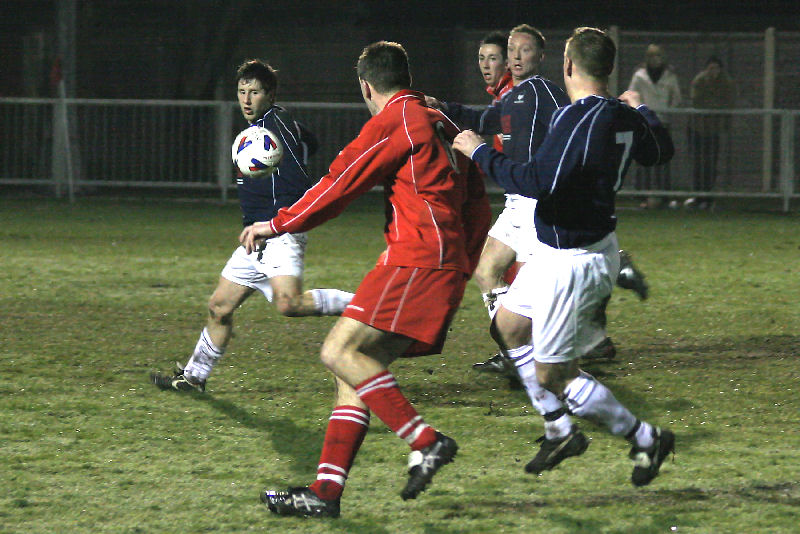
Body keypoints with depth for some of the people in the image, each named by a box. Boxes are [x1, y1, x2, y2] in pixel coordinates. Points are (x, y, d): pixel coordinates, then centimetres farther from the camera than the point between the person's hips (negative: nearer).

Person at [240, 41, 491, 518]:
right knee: (356, 368, 5)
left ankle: (426, 442, -21)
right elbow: (478, 209, 25)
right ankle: (326, 493, -1)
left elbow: (340, 186, -5)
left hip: (417, 260, -9)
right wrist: (460, 273, 30)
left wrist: (278, 225, 5)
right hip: (447, 265, 9)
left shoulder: (394, 122, -5)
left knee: (341, 352, -16)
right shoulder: (442, 125, 23)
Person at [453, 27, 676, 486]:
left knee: (552, 375, -2)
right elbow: (661, 150, 21)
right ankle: (561, 431, 29)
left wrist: (481, 153, -21)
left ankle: (646, 439, 6)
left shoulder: (579, 119, -26)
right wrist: (640, 109, 40)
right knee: (509, 325, 23)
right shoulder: (623, 118, 1)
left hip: (573, 264, -10)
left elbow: (539, 182, -34)